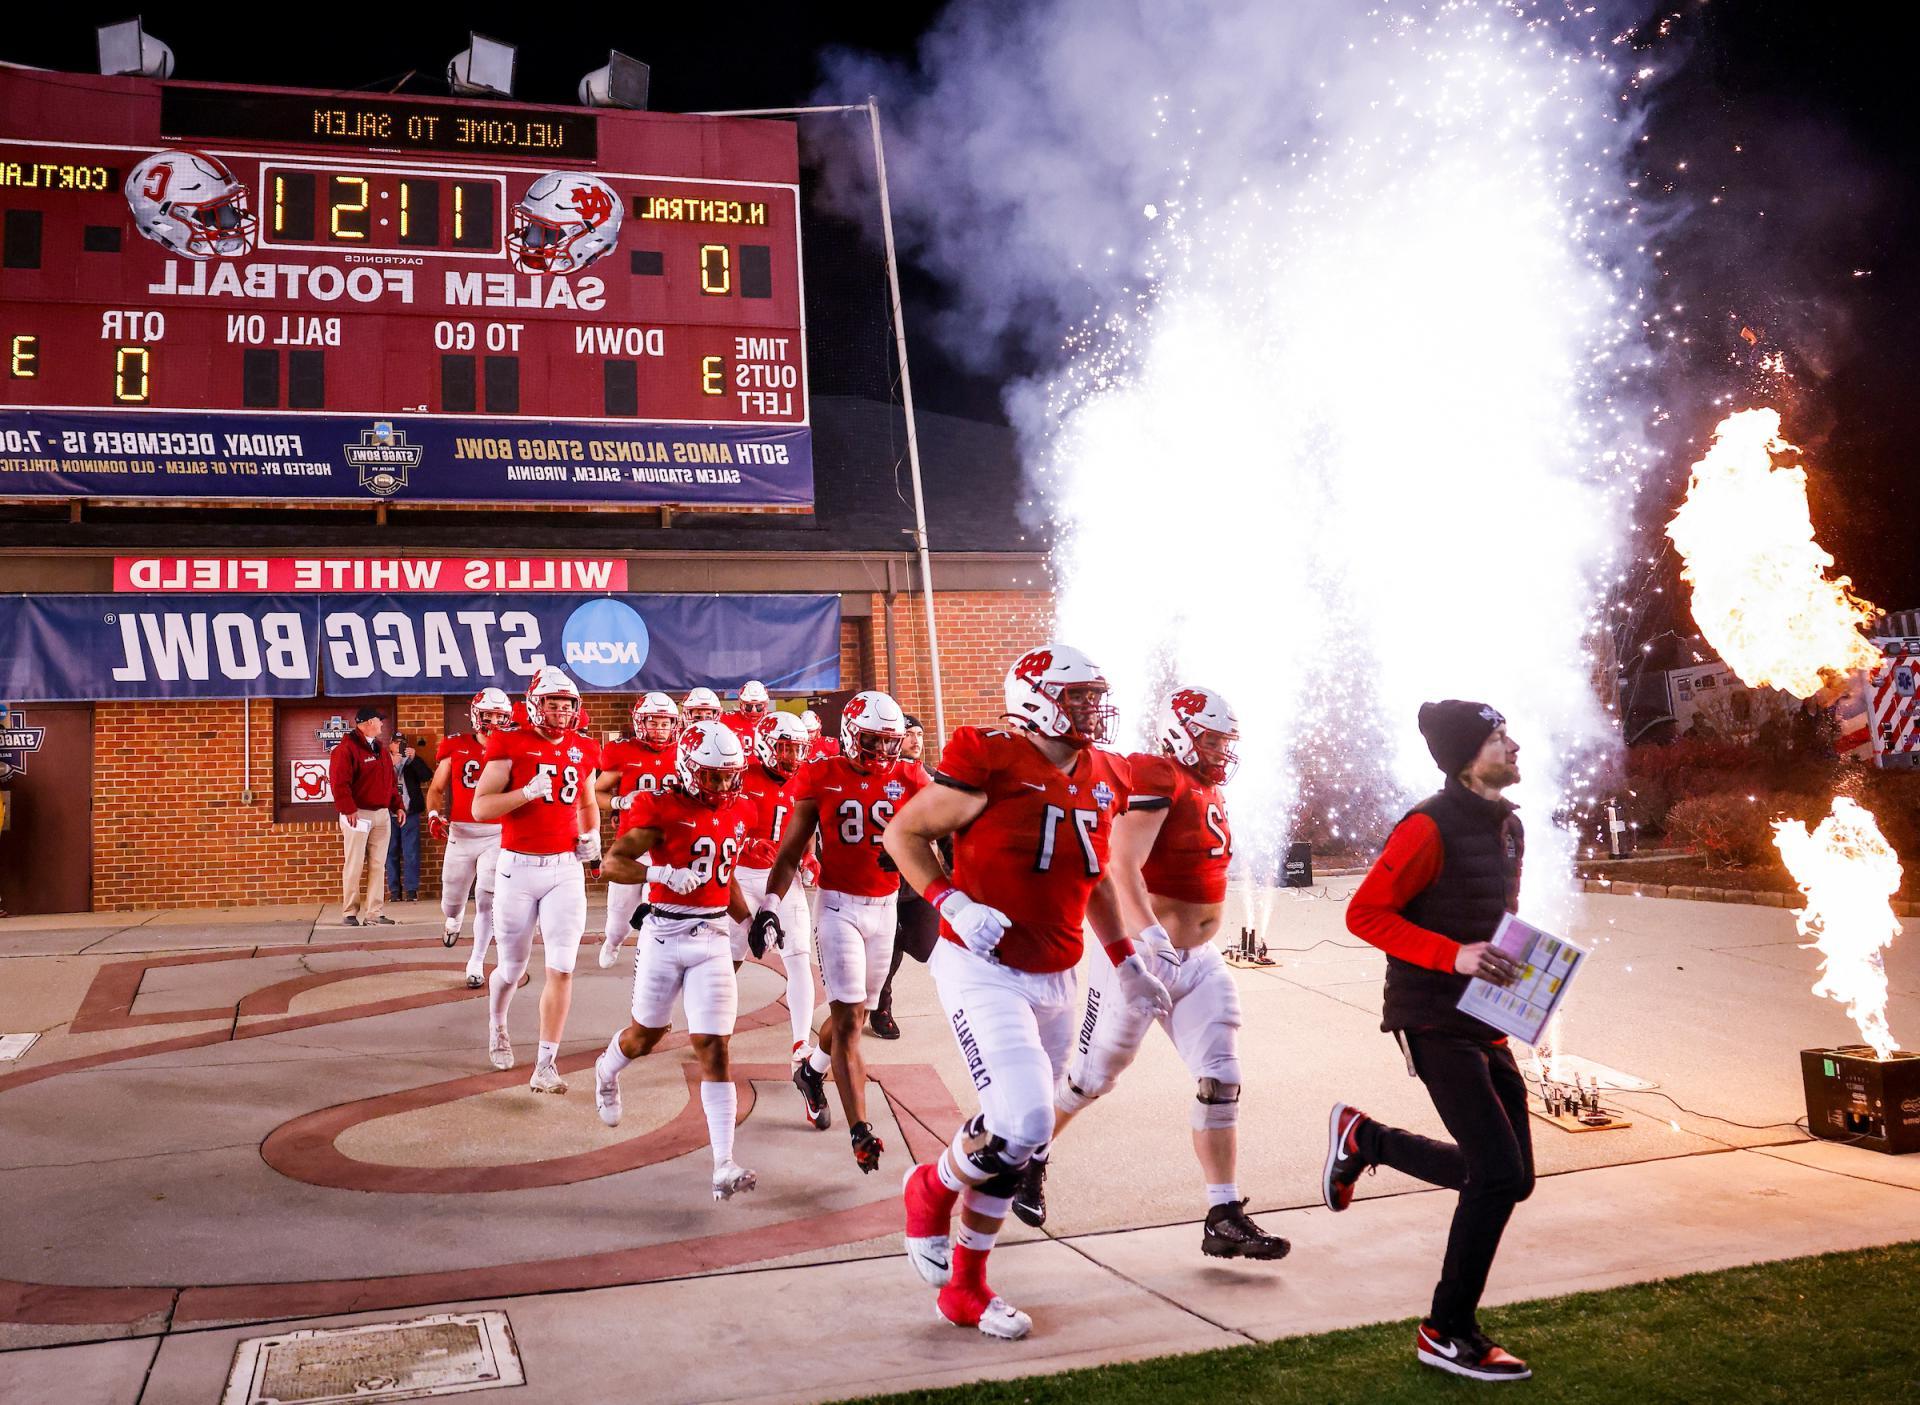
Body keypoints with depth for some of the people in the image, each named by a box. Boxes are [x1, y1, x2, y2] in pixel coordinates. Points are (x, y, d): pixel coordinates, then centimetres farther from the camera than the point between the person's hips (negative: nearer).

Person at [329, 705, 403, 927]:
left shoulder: (381, 750, 17)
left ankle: (374, 913, 8)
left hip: (382, 815, 7)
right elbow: (339, 782, -17)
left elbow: (391, 781, 20)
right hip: (358, 815, -7)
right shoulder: (346, 748, -9)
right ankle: (349, 913, 3)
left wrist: (397, 806, 12)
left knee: (378, 866, 6)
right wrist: (349, 809, -22)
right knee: (354, 866, -3)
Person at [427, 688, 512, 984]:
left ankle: (476, 963, 11)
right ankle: (453, 918, 48)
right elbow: (437, 788, 9)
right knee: (451, 902, 10)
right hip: (460, 833, 1)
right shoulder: (455, 746, 1)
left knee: (486, 902, -3)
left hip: (497, 834, -1)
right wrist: (433, 814, -9)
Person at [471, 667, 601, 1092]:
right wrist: (529, 791, -24)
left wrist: (592, 835, 6)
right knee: (513, 968, 12)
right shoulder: (511, 747, -6)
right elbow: (480, 808, -11)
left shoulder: (582, 750, 8)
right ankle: (497, 1028, 44)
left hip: (566, 869, 3)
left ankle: (545, 1066, 0)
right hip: (518, 867, -3)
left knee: (561, 968, -6)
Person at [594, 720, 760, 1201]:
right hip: (664, 933, -3)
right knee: (647, 1034, 17)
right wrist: (662, 874, -35)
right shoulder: (661, 807, -11)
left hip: (714, 936, 3)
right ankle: (606, 1071, 54)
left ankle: (724, 1165, -5)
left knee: (714, 1048, -4)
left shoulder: (740, 812, 7)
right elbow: (613, 863, -19)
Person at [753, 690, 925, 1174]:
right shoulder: (821, 778, -5)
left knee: (855, 1010, 15)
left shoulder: (907, 779, 2)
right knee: (848, 1019, -8)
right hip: (839, 907, -4)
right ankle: (861, 1132, -8)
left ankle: (812, 1070, 45)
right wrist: (769, 905, -11)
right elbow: (791, 852, -2)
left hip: (885, 908, 4)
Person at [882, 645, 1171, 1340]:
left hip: (1053, 982, 7)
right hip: (982, 971, -7)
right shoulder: (991, 765, -16)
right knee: (1024, 1120, -20)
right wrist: (953, 903, -19)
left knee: (1016, 1145, 12)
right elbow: (903, 832, -7)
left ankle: (966, 1287, 29)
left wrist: (1126, 963, 20)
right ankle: (932, 1190, 12)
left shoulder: (1103, 781, 6)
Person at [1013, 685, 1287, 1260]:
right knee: (1092, 1076, 8)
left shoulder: (1210, 791, 13)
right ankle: (1031, 1159, 33)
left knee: (1220, 1083, 0)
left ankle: (1224, 1219, 4)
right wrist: (1151, 938, -38)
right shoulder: (1154, 779, -15)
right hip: (1143, 956, -8)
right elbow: (1123, 868, -27)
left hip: (1199, 962, 8)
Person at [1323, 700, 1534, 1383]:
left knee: (1509, 1177, 10)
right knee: (1499, 1174, -10)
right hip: (1435, 1023, -9)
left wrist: (1513, 959, 7)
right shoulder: (1431, 827, -16)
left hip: (1484, 1022, 9)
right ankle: (1447, 1334, 6)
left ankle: (1364, 1139, 27)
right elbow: (1365, 913, -18)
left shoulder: (1509, 826, 11)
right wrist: (1454, 955, -25)